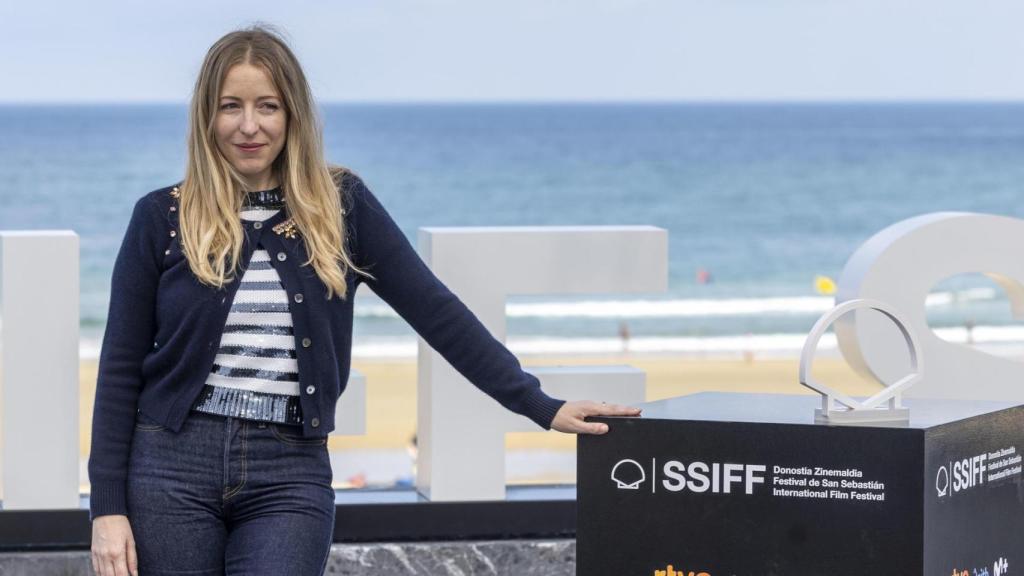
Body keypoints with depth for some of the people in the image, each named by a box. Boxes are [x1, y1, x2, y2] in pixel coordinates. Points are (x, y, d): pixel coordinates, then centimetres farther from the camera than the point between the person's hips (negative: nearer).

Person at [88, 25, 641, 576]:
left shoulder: (339, 205, 4)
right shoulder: (162, 216, 1)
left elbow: (434, 309, 3)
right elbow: (120, 366, 2)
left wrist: (541, 406, -3)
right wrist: (107, 508, -4)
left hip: (289, 475, 0)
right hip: (173, 467, 0)